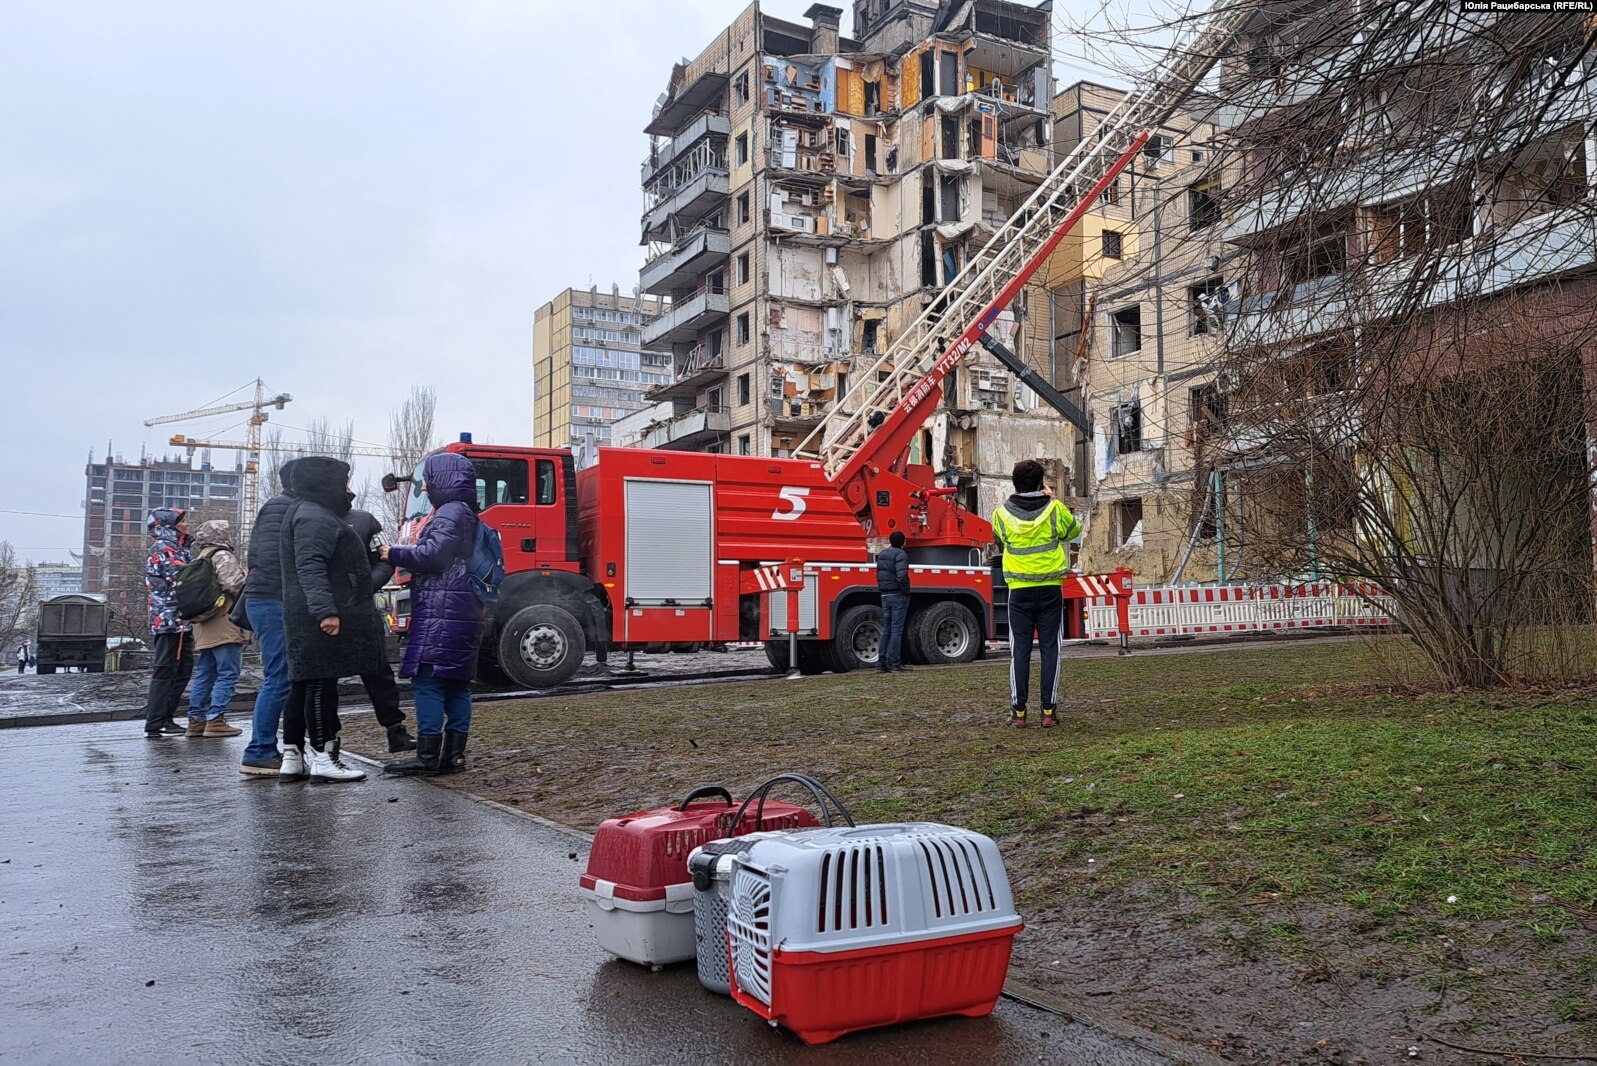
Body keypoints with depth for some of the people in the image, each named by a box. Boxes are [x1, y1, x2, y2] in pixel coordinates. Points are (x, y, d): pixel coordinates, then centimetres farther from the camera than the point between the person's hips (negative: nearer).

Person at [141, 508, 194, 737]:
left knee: (183, 669, 11)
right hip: (171, 619, -10)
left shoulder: (176, 549, 22)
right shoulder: (163, 549, -8)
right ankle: (156, 723, -4)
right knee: (166, 671, -7)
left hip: (180, 621, 10)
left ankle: (164, 718, 16)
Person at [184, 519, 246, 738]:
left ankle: (196, 719, 16)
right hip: (224, 626, -9)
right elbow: (234, 583, -21)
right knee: (227, 674, -6)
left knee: (204, 675, 14)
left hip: (204, 629, 9)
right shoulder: (222, 556, -9)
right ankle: (215, 720, -9)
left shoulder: (200, 560, 21)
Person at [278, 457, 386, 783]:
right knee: (322, 683, -8)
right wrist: (325, 610, -32)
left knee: (305, 684, 12)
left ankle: (292, 757, 17)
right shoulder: (315, 518, -13)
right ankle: (323, 757, -5)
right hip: (324, 620, -11)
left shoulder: (316, 515, 22)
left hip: (309, 620, 11)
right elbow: (310, 567, -25)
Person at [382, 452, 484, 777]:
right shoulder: (466, 514, 22)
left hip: (441, 610, -10)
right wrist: (404, 558, 15)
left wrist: (394, 554, -6)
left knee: (427, 680, -9)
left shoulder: (451, 512, -9)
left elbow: (433, 554, -18)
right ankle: (454, 755, 10)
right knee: (456, 682, 8)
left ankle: (428, 756, -9)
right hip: (464, 612, 10)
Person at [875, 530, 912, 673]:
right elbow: (901, 576, -23)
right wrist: (906, 591, -13)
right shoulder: (901, 554, -12)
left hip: (885, 595, 7)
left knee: (886, 629, 12)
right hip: (898, 595, -7)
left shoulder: (882, 554, 13)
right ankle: (895, 664, -4)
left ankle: (882, 662, 12)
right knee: (897, 629, -5)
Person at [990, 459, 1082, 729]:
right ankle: (1049, 711, 4)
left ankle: (1018, 711, 5)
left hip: (1019, 592, 0)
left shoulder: (1002, 513, -4)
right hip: (1050, 590, 0)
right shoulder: (1055, 509, -5)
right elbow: (1075, 530, 14)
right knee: (1050, 649, 5)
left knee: (1020, 650, 5)